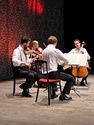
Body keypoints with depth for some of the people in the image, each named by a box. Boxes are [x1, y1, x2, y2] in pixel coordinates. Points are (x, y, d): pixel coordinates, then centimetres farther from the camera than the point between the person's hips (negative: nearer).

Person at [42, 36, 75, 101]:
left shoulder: (44, 51, 6)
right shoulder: (56, 50, -13)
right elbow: (67, 61, -6)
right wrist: (63, 63, 16)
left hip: (46, 74, 8)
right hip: (53, 73, -8)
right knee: (71, 78, 5)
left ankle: (53, 93, 41)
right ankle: (63, 95, 5)